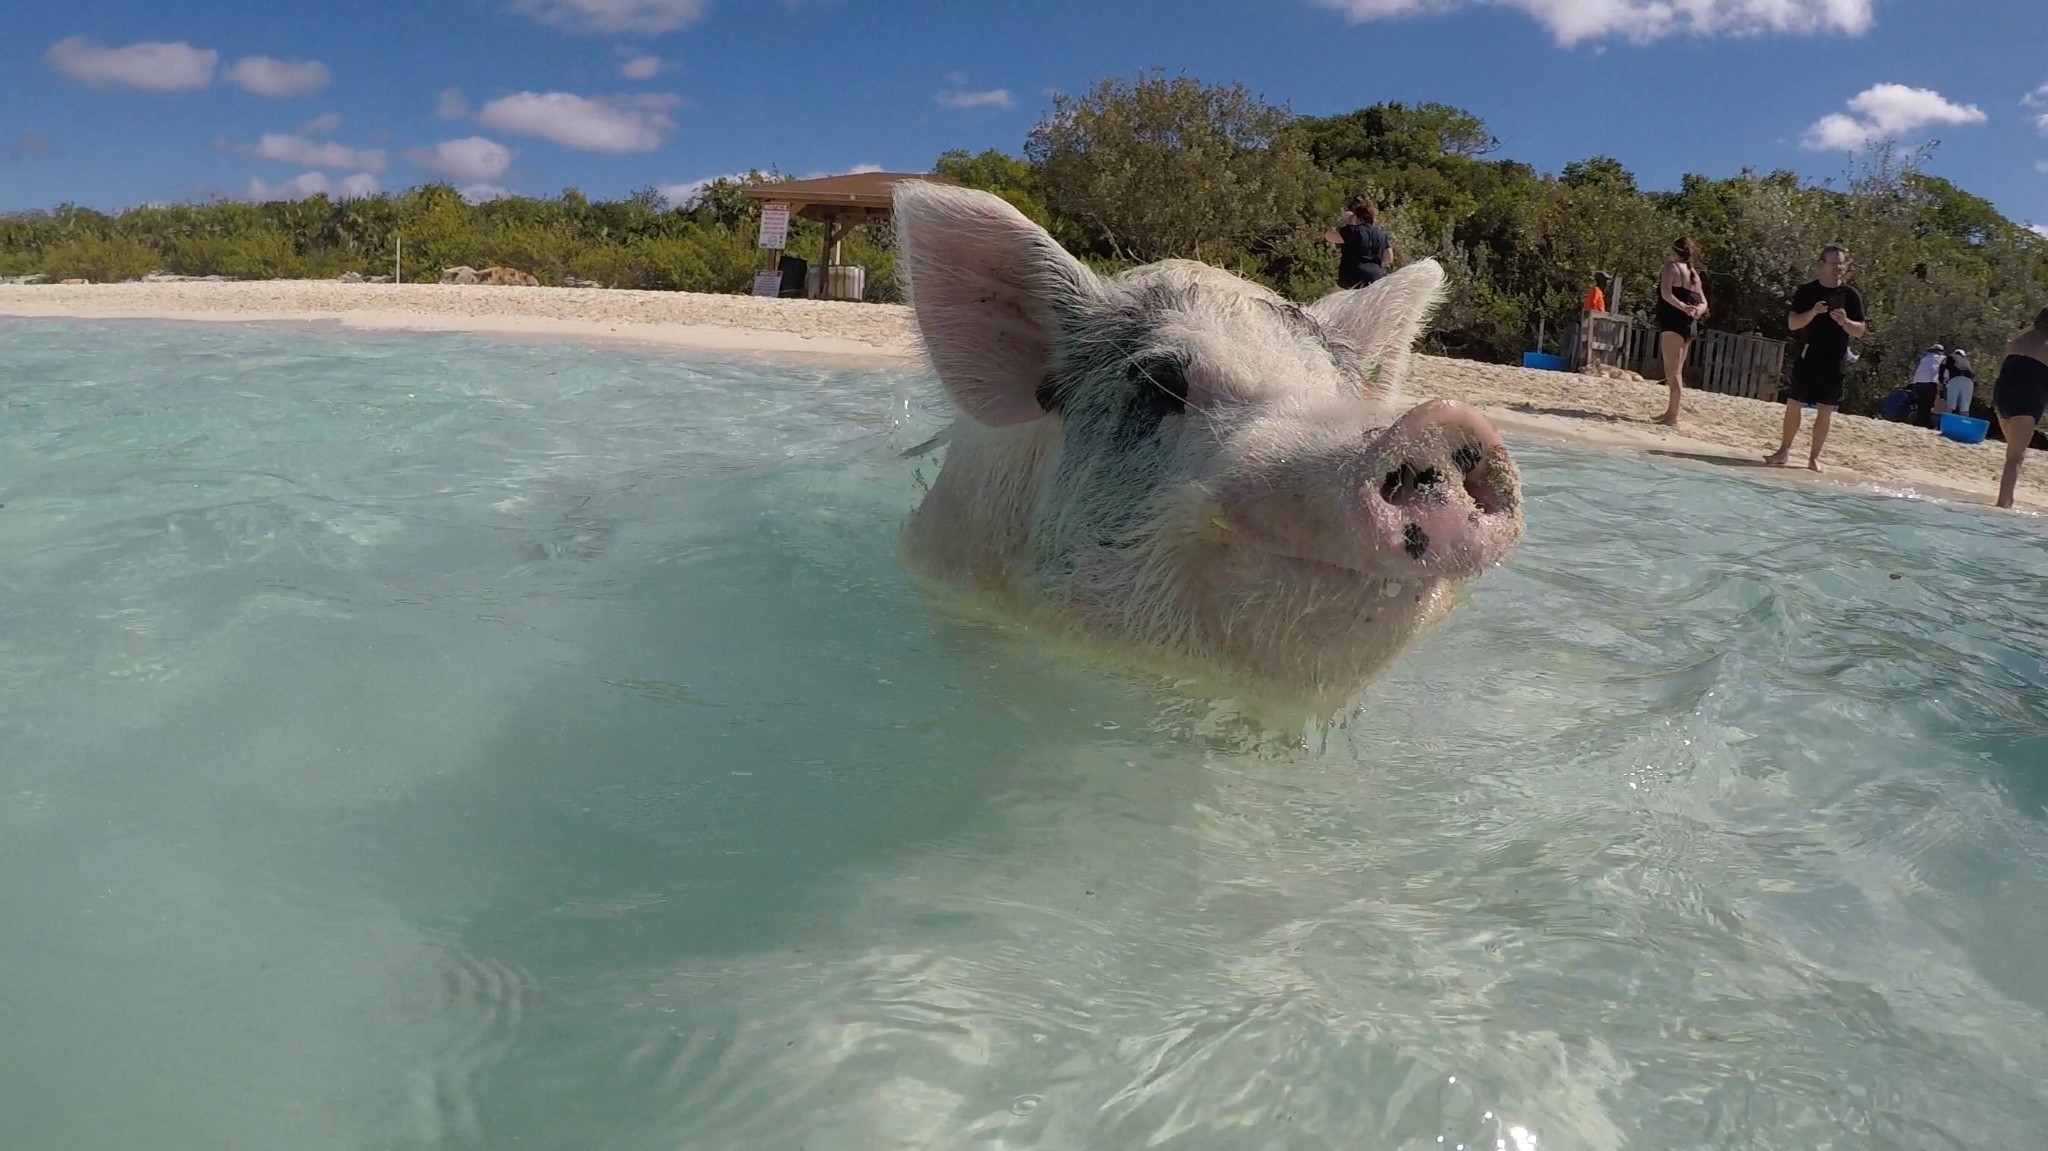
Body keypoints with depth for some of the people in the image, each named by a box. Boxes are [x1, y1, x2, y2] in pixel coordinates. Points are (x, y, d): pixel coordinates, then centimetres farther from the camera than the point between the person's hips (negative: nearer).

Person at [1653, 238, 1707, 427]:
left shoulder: (1672, 266, -2)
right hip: (1690, 325, 9)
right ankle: (1671, 411, 20)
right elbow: (1703, 303, 16)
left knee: (1672, 370, -12)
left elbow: (1666, 293, -18)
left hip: (1673, 323, -9)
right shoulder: (1694, 273, 21)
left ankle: (1673, 417, -17)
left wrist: (1682, 307, -25)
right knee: (1676, 371, 16)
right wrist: (1697, 310, -5)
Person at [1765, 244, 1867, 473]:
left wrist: (1844, 321, -19)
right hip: (1808, 356, 0)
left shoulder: (1850, 295, 2)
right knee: (1793, 403, -1)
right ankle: (1784, 450, 11)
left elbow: (1860, 331, 2)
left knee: (1826, 410, 2)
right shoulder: (1807, 290, 0)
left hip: (1834, 360, 1)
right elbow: (1792, 323, -4)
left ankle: (1814, 457, 8)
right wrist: (1812, 313, -22)